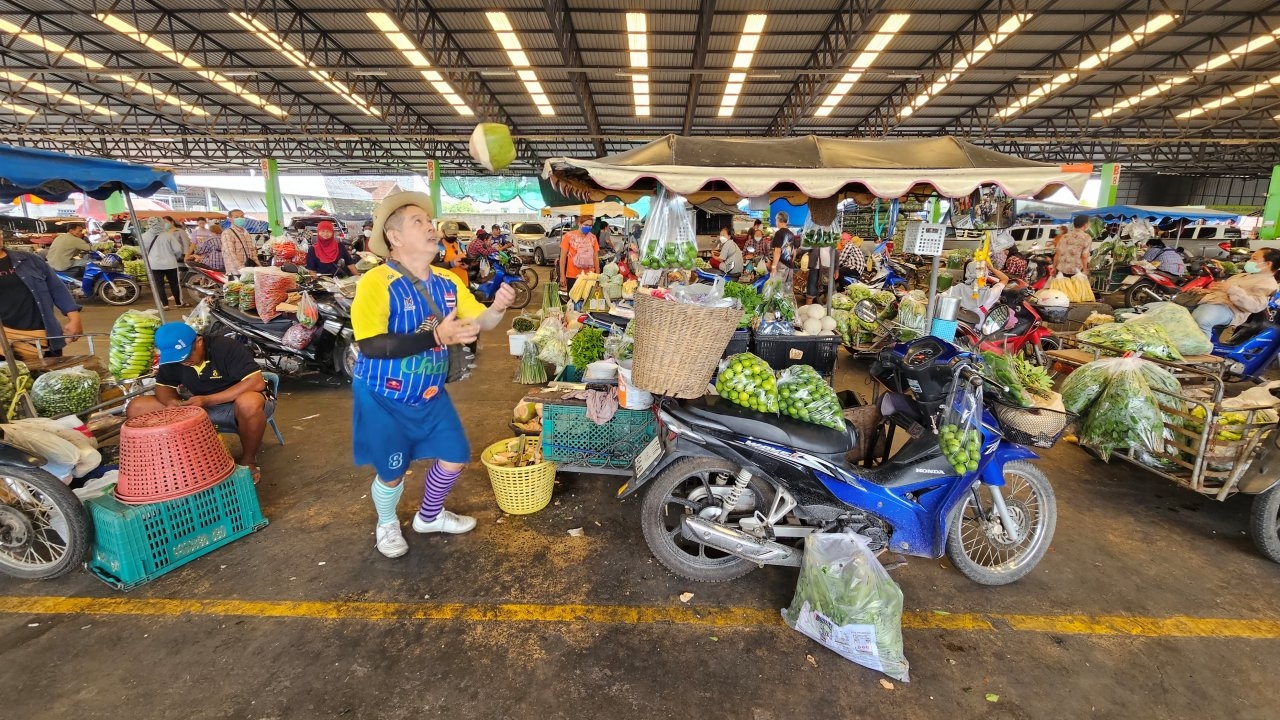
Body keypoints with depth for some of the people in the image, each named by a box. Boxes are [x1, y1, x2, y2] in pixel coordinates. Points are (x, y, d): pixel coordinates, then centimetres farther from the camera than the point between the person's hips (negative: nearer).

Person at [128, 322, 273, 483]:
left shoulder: (227, 347, -21)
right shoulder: (172, 357, -3)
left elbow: (257, 383, -30)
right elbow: (163, 386, 8)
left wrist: (207, 400, -33)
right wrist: (172, 401, -17)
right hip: (198, 408, 6)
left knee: (249, 404, -42)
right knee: (136, 408, -7)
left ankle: (248, 461, -16)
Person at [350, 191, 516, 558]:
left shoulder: (448, 281, -2)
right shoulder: (376, 282, -22)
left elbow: (479, 322, -1)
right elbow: (370, 345, -30)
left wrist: (498, 308, -25)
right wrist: (436, 336, -37)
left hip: (431, 394, 6)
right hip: (384, 399, -5)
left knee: (455, 457, 11)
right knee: (392, 472, 11)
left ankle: (429, 516, 40)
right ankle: (386, 526, 44)